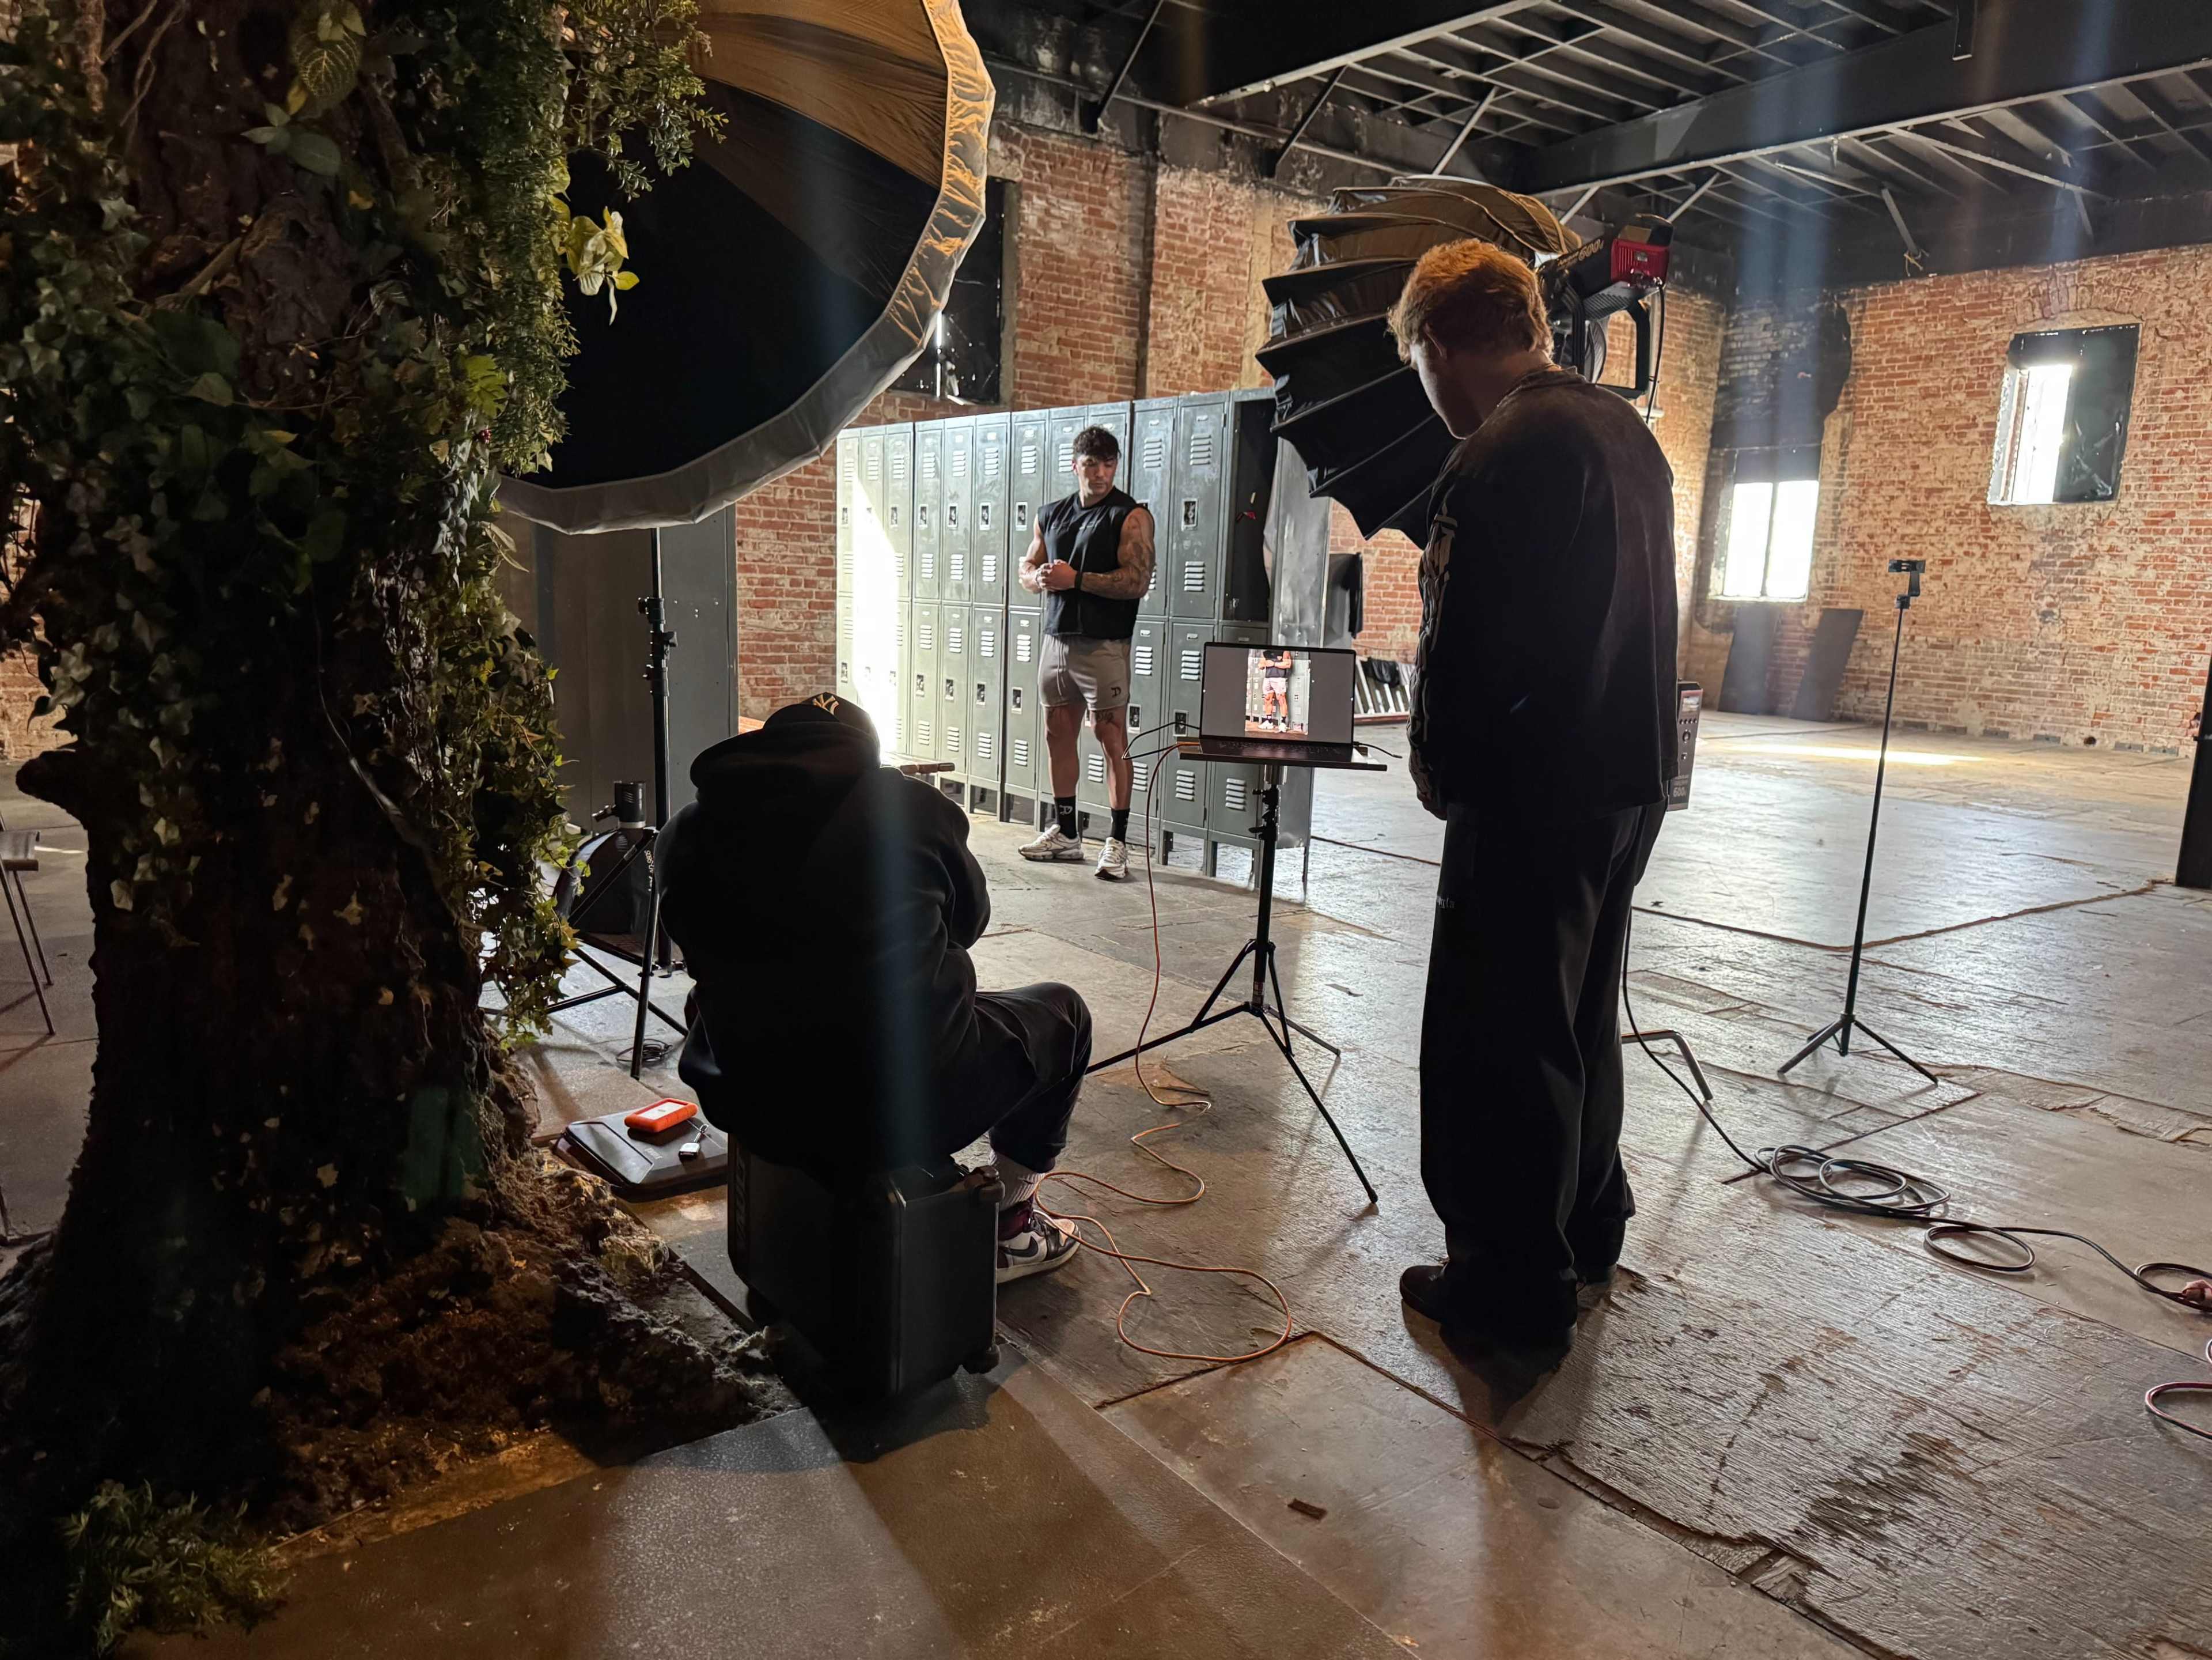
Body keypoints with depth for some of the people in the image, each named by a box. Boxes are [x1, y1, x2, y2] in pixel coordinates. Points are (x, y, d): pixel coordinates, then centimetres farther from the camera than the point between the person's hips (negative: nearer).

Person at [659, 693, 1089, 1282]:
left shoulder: (686, 834, 2)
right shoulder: (911, 808, -6)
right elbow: (969, 919, 11)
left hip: (751, 1110, 4)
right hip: (909, 1106, -4)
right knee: (1063, 1014, 21)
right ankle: (1011, 1225, 31)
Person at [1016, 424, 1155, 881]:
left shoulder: (1130, 516, -4)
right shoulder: (1053, 514, 15)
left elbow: (1138, 581, -14)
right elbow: (1027, 567, 20)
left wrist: (1076, 579, -17)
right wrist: (1041, 579, -4)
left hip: (1103, 644, -6)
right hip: (1057, 639, 7)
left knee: (1112, 739, -6)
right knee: (1058, 735, 11)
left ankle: (1117, 843, -2)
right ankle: (1065, 834, 22)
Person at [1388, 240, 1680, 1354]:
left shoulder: (1504, 454, -20)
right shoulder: (1627, 428, 11)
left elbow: (1466, 645, -23)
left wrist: (1437, 768, -6)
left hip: (1535, 800, -10)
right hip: (1632, 777, 10)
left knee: (1497, 1042, 2)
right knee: (1578, 1016, 23)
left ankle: (1514, 1287, 14)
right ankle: (1587, 1223, 39)